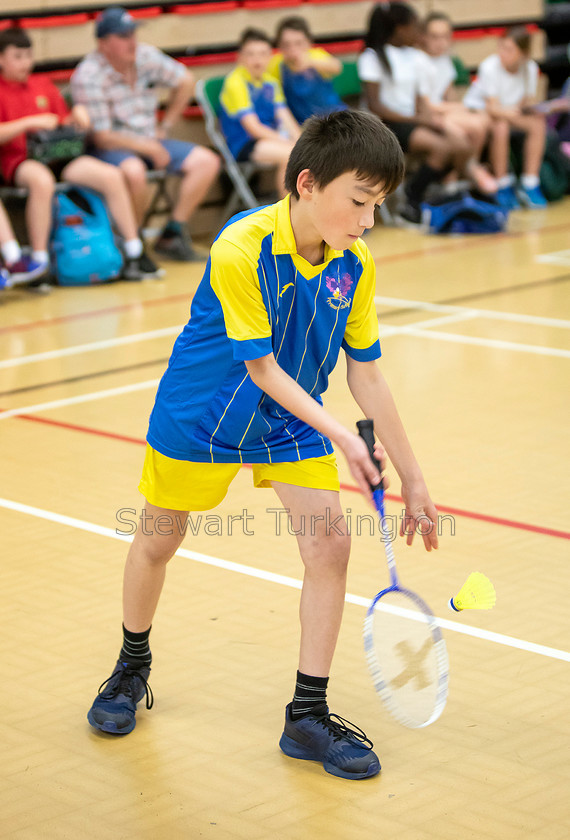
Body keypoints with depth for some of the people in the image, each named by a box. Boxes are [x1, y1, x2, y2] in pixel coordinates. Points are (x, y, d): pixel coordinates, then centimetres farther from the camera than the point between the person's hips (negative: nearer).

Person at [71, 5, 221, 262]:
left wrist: (165, 126, 13)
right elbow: (102, 137, -19)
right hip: (111, 147, -7)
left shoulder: (146, 56, 0)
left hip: (150, 141, 7)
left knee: (207, 162, -9)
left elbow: (185, 82, 17)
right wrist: (151, 149, -15)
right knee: (134, 171, -40)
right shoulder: (87, 76, -18)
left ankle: (171, 234, -6)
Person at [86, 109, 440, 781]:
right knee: (156, 543, 12)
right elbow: (262, 367, -24)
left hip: (295, 421, 4)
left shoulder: (355, 264, -13)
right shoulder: (240, 249, -29)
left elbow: (366, 375, -6)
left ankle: (308, 715, 2)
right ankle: (133, 665, 41)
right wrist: (338, 434, -33)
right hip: (201, 416, -4)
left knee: (330, 545, -10)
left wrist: (411, 478, -5)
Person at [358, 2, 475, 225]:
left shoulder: (411, 56, 17)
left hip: (411, 120, 7)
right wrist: (416, 119, -17)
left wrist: (430, 116, -6)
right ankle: (412, 204, -18)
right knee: (441, 147, -29)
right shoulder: (372, 57, -6)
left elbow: (416, 100, 16)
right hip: (385, 123, -7)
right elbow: (374, 105, -13)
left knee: (462, 148, -14)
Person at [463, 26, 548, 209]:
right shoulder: (490, 67, -22)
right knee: (501, 127, -36)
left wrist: (533, 108, -24)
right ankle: (503, 187, -24)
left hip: (510, 112, 5)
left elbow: (527, 104, -2)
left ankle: (530, 185, -19)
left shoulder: (530, 68, -8)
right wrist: (511, 112, -42)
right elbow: (493, 108, -26)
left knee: (538, 124, -21)